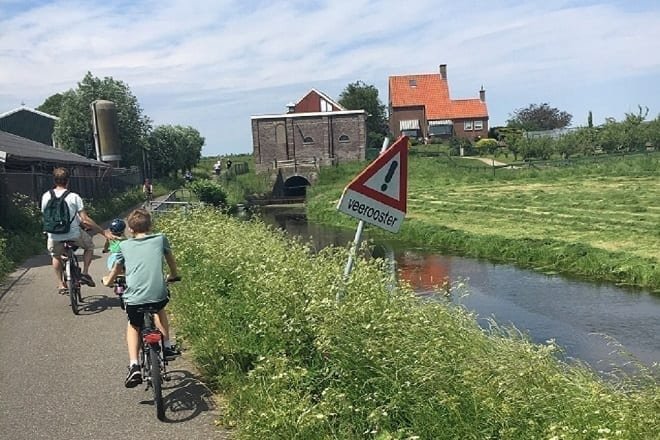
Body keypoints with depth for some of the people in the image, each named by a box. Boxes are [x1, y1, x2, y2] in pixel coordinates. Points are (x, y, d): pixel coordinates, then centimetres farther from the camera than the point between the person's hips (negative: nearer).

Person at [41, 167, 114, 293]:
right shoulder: (74, 197, -12)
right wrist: (103, 232, -9)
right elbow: (85, 219, -14)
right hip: (74, 235, -3)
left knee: (55, 256, 33)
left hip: (54, 237, 3)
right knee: (89, 245, 28)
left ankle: (61, 284, 29)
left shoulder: (46, 196, -2)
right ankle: (85, 273, 15)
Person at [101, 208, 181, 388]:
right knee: (160, 309, 36)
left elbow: (116, 269, 26)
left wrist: (108, 281, 48)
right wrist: (173, 275, 49)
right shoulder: (160, 239, 12)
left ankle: (134, 366, 9)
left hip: (134, 297, 0)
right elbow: (170, 258, 29)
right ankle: (167, 347, 31)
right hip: (158, 294, 1)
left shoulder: (124, 246, 12)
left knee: (133, 326, 26)